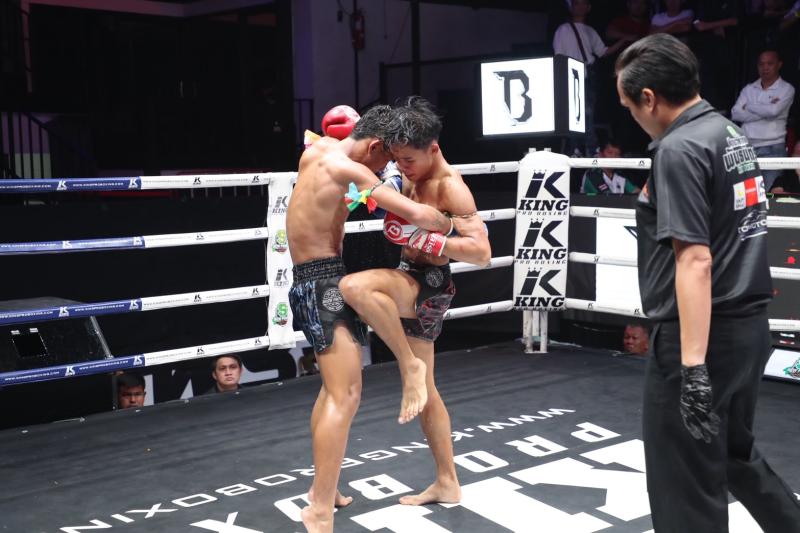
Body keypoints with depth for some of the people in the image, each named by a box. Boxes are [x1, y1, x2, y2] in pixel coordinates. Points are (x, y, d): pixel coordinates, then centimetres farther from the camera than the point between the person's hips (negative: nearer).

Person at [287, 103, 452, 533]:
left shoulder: (315, 152, 10)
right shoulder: (351, 171, -16)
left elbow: (341, 118, 36)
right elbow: (419, 215, -21)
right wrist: (459, 230, -4)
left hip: (311, 281, 10)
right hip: (325, 282, -10)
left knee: (333, 388, 21)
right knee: (346, 394, -15)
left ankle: (322, 488, 30)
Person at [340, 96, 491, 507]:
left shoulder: (451, 187, -15)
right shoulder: (411, 181, 10)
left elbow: (481, 252, -25)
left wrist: (420, 239, -28)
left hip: (430, 285, -9)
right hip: (412, 288, 9)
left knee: (353, 286, -35)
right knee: (424, 391, 15)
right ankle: (447, 484, 26)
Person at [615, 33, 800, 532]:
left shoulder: (679, 149, -16)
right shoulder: (730, 132, 11)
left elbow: (695, 260, -24)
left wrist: (693, 366, -25)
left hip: (701, 335, -9)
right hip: (747, 324, 9)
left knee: (686, 487, 3)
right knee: (736, 453, 27)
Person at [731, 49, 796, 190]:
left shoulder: (786, 89, 2)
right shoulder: (748, 89, 13)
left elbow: (774, 110, -15)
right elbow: (735, 114, -2)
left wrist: (749, 106, -1)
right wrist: (765, 111, -9)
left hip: (773, 150, -3)